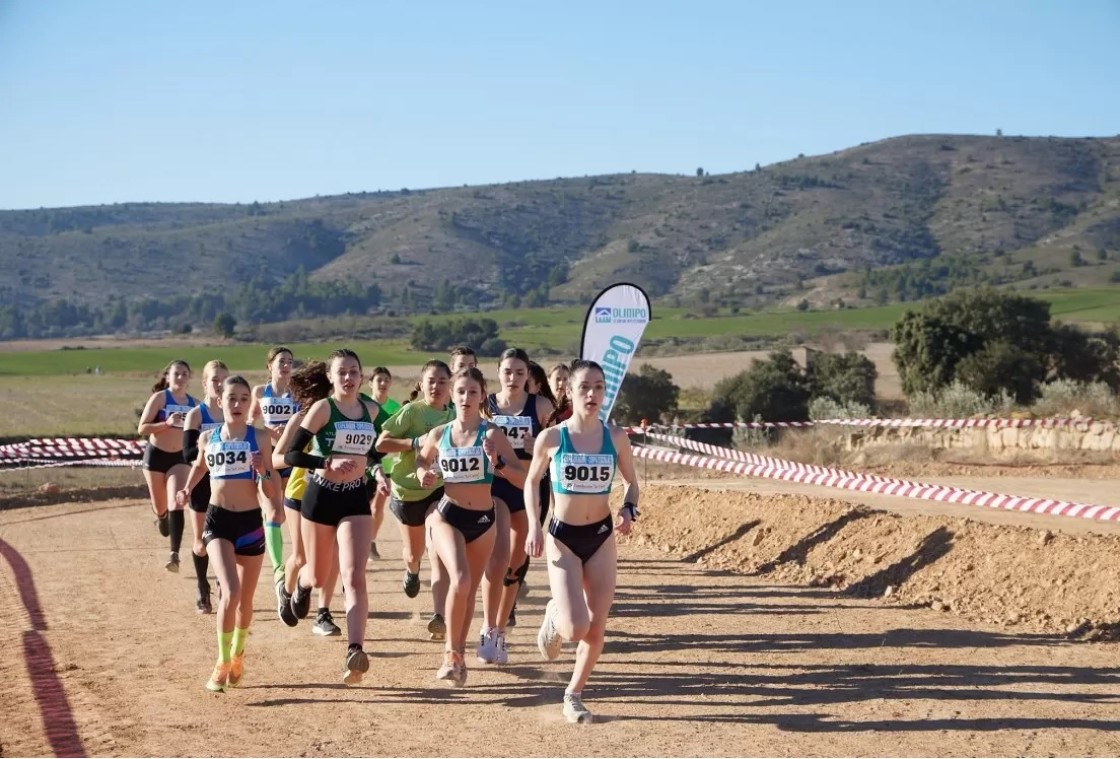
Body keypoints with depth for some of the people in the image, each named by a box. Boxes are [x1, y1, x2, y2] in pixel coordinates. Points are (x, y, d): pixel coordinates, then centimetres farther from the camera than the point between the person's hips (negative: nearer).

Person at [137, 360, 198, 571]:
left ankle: (174, 554, -22)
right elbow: (142, 429, -14)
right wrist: (167, 423, -26)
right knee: (161, 507, 12)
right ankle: (161, 517, 51)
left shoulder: (194, 404, 2)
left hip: (180, 458, 1)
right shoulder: (160, 397, -9)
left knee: (176, 504, -17)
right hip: (156, 455, -1)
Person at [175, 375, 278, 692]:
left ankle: (237, 657, 38)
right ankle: (222, 663, -5)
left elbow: (273, 492, -3)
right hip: (217, 520, 0)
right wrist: (187, 490, 11)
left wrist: (262, 471, -20)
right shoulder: (208, 438, 2)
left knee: (246, 599, 13)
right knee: (230, 592, -19)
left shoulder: (259, 438, -4)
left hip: (250, 521, 0)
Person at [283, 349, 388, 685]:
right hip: (321, 496, -2)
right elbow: (291, 454, -14)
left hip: (355, 498, 2)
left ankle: (355, 652, -24)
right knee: (319, 577, 15)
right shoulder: (322, 408, -10)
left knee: (354, 576, -14)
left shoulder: (371, 410, 5)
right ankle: (301, 584, 54)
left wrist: (378, 470, 4)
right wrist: (329, 462, -27)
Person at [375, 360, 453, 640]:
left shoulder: (453, 416, 1)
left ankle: (439, 617, -26)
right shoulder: (412, 411, -11)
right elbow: (381, 443, -15)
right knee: (413, 553, 19)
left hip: (440, 488, 1)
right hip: (409, 490, -1)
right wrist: (416, 442, -25)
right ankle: (412, 570, 58)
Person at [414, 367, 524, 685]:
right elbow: (421, 460, 21)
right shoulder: (438, 435, 0)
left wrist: (498, 463, -27)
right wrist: (424, 474, -1)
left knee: (470, 590, 14)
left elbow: (522, 478, -10)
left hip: (483, 520, 1)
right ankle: (452, 651, -7)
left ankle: (456, 653, 32)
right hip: (447, 515, -1)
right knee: (460, 580, -23)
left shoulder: (491, 434, -6)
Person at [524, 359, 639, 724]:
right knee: (576, 627, -15)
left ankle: (574, 695, 23)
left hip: (602, 537, 3)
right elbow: (532, 482, 6)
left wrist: (629, 510, -8)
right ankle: (554, 617, 22)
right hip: (563, 537, -3)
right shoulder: (551, 438, -9)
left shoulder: (616, 437, -4)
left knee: (597, 628, 2)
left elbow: (631, 481, 11)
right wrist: (534, 526, -5)